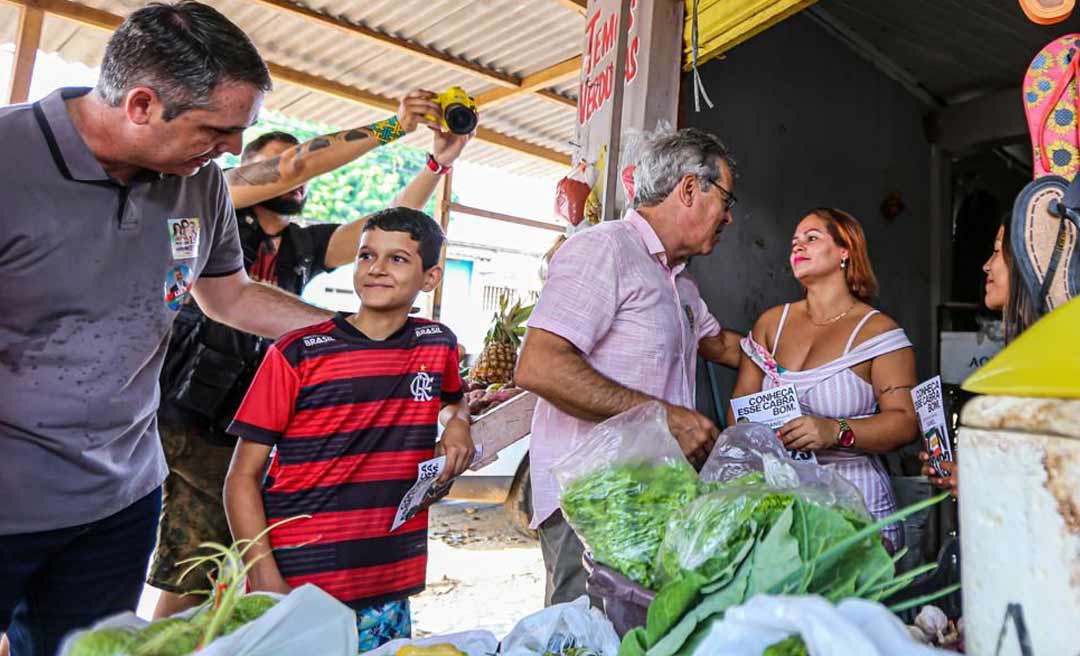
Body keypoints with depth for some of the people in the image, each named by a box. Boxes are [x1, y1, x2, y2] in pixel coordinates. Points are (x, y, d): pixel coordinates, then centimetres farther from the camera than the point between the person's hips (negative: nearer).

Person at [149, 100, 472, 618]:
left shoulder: (304, 245, 13)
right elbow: (293, 166, -15)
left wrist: (439, 162, -8)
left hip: (234, 434, 5)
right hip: (178, 417, -5)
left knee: (190, 585, 12)